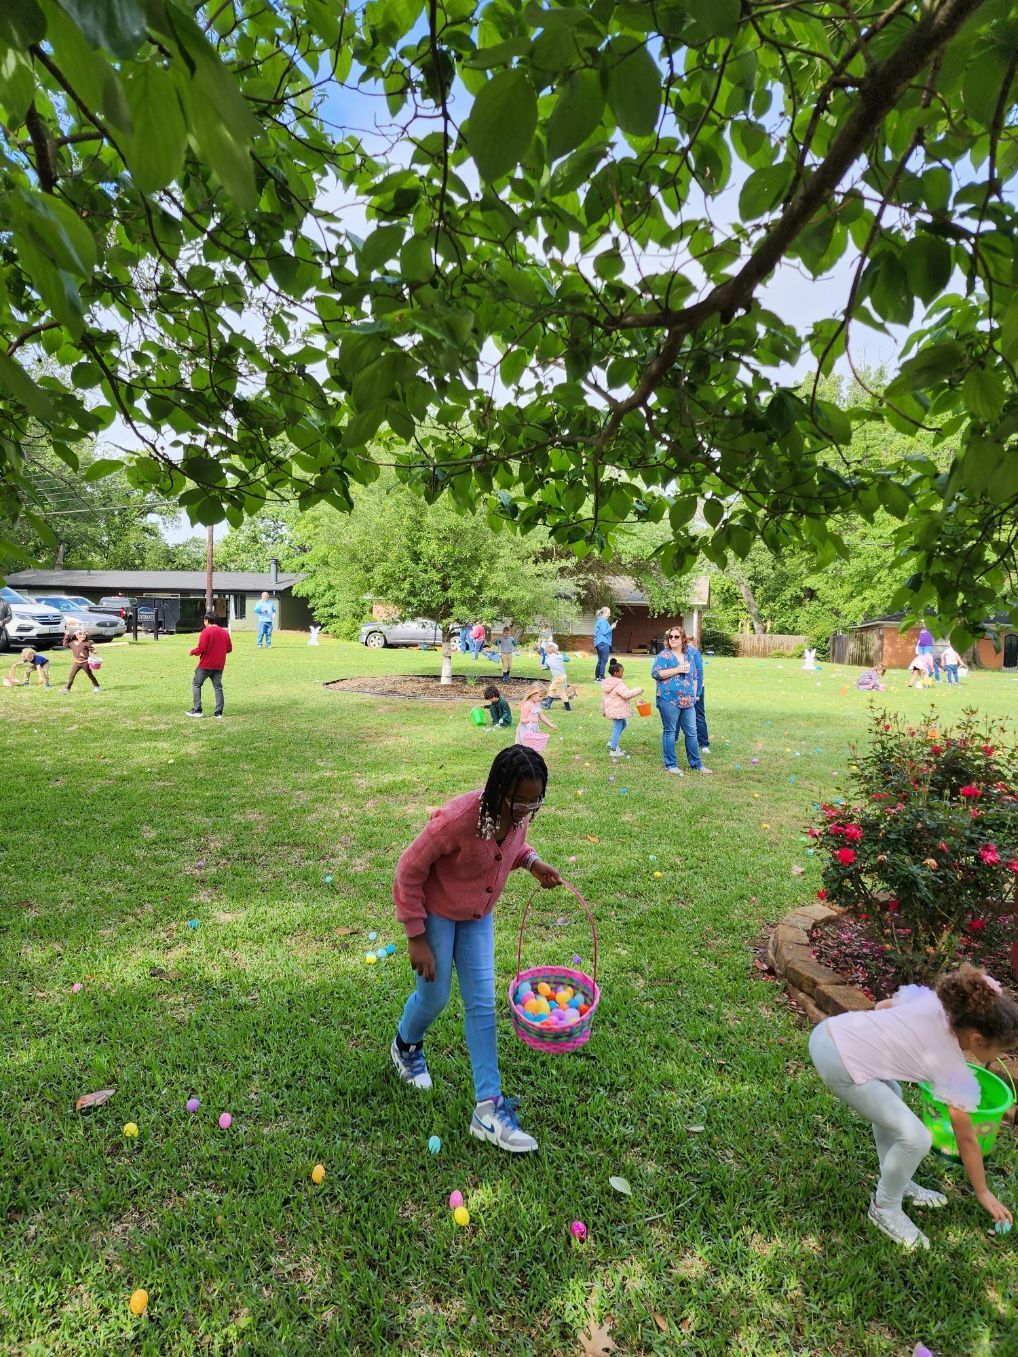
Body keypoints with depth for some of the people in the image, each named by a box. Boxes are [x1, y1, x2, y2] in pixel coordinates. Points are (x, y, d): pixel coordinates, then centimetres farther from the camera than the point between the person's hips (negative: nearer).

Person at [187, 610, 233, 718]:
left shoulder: (206, 631, -12)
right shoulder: (225, 632, 6)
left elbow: (201, 649, -17)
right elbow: (229, 648, 10)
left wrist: (193, 652, 1)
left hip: (206, 665, -5)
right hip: (219, 665, 5)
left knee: (196, 684, 10)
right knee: (218, 687, 7)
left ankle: (197, 710, 7)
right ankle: (219, 713, 4)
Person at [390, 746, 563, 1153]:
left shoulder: (518, 815, -19)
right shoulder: (456, 819, -38)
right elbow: (408, 874, -25)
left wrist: (533, 862, -14)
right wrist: (416, 938, -19)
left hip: (478, 916, 5)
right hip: (436, 912, -5)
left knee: (482, 1004, 4)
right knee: (434, 996, 11)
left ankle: (489, 1107, 14)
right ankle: (406, 1047, 46)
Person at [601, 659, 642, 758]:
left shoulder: (606, 682, 9)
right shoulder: (618, 684, -21)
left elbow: (603, 698, 15)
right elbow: (626, 694, -28)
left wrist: (604, 709, 23)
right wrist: (638, 690, -16)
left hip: (610, 709, 10)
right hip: (617, 710, -10)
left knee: (623, 724, 24)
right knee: (617, 728, -2)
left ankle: (611, 742, 26)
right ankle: (613, 750, 3)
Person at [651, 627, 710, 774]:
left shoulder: (688, 657, 15)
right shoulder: (664, 655, -4)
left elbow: (694, 677, 24)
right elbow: (655, 673, -14)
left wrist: (694, 695, 16)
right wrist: (677, 669, -16)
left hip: (687, 701, 6)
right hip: (669, 700, -6)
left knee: (691, 732, 9)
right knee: (670, 731, 3)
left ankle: (696, 764, 19)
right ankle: (670, 765, 12)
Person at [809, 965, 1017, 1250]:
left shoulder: (933, 999, 5)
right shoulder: (956, 1072, -5)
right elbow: (967, 1140, 10)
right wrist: (983, 1193, 26)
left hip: (829, 1031, 9)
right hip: (837, 1062, -8)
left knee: (890, 1099, 29)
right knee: (916, 1138, 1)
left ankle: (896, 1183, 43)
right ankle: (885, 1208, 24)